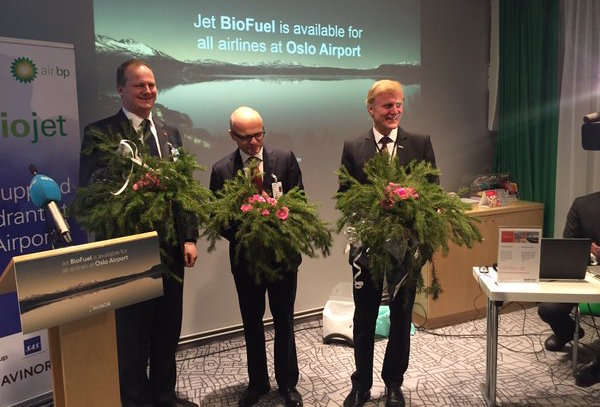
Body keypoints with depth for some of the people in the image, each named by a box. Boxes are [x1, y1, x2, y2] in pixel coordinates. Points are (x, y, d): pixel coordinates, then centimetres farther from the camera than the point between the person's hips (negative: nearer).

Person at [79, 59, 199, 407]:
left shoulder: (170, 133, 11)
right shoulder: (100, 133, -5)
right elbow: (92, 189, -14)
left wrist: (190, 238, 3)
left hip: (170, 247, 5)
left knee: (168, 329, 17)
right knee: (132, 333, 10)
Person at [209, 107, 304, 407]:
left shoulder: (285, 159, -6)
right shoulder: (221, 170, -5)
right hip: (245, 256, 1)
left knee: (284, 322, 13)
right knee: (252, 323, 16)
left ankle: (287, 382, 31)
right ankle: (257, 382, 36)